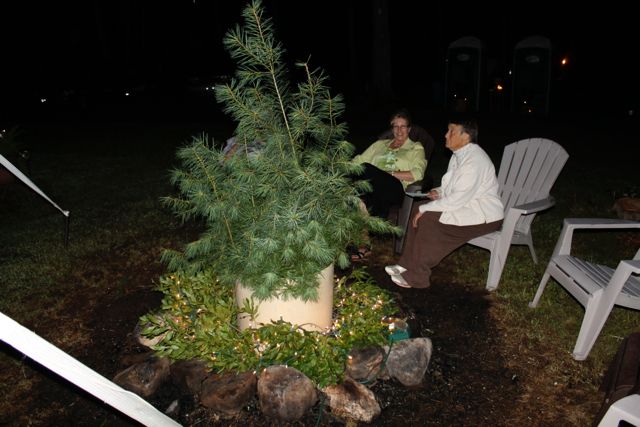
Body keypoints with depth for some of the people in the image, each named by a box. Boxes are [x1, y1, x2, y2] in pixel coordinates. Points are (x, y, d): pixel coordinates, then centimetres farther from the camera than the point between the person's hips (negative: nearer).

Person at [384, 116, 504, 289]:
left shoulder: (474, 161, -25)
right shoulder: (459, 154, 8)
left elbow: (458, 199, -29)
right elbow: (454, 186, 22)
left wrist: (425, 209, -23)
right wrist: (440, 191, 0)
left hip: (484, 215, -10)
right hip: (468, 205, 10)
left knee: (429, 218, -23)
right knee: (422, 209, -4)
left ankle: (415, 277, -14)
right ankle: (407, 265, -1)